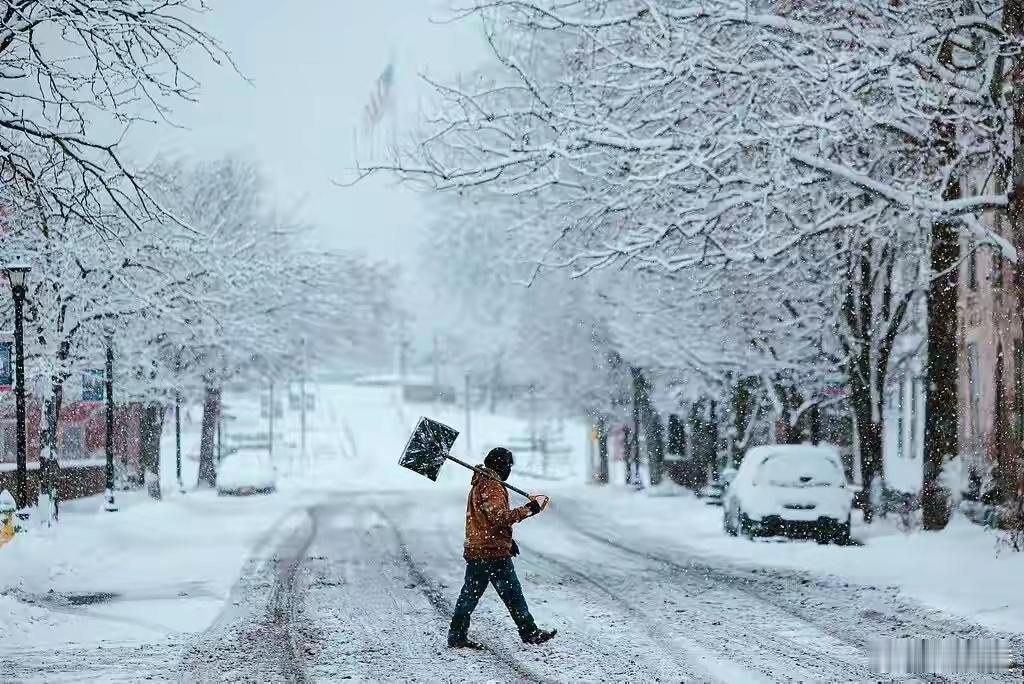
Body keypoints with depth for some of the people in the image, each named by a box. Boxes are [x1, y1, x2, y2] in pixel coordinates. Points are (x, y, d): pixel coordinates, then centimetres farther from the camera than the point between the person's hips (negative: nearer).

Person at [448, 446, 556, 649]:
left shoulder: (479, 484, 18)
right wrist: (529, 509, -20)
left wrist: (507, 540, 25)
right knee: (512, 593, -1)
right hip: (494, 551, -9)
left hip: (475, 550, 9)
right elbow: (500, 517, -24)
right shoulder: (492, 486, -14)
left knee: (470, 594, 9)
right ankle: (529, 632, 6)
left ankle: (457, 636, 8)